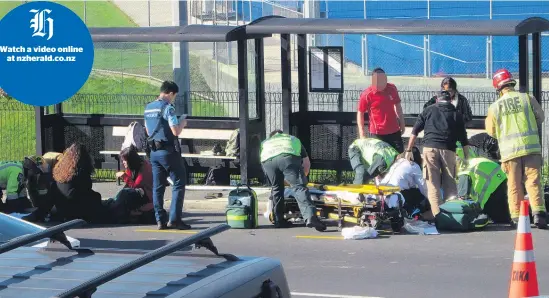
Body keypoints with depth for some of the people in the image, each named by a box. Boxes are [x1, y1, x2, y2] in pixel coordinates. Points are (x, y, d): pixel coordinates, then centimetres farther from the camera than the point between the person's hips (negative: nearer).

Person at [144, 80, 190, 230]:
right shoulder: (168, 108, -13)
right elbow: (176, 131, -18)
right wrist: (182, 123, 2)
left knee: (158, 187, 8)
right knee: (179, 184, 0)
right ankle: (174, 219, -8)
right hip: (169, 151, -7)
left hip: (154, 151, 7)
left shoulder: (148, 108, 11)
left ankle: (160, 220, 6)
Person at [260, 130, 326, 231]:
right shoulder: (294, 139, 43)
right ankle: (310, 217, -27)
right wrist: (302, 177, 53)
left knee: (276, 189, 20)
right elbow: (307, 164, 37)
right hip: (289, 157, -2)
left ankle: (278, 221, 23)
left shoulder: (265, 142, 45)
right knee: (299, 187, -8)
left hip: (267, 160, 2)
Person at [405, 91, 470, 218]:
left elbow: (415, 131, 11)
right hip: (448, 150, 0)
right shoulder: (456, 114, 15)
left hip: (430, 148, 0)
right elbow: (463, 138, 12)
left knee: (433, 184, 0)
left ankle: (437, 214, -9)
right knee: (450, 184, 7)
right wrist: (466, 158, 16)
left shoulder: (429, 110, 15)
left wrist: (409, 150, 14)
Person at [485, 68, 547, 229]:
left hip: (509, 150, 0)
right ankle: (538, 212, -16)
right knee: (533, 181, -1)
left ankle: (516, 217, 4)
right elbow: (540, 117, 12)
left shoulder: (494, 107, 1)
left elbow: (491, 131, 10)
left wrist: (487, 120, 29)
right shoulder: (527, 98, 0)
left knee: (514, 185, 7)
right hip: (531, 146, 0)